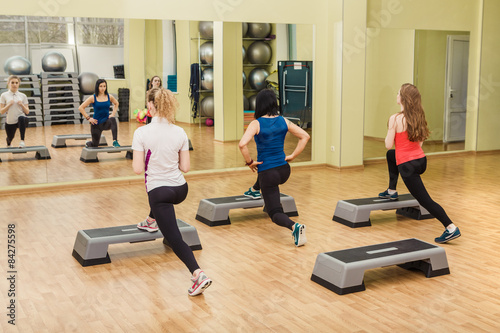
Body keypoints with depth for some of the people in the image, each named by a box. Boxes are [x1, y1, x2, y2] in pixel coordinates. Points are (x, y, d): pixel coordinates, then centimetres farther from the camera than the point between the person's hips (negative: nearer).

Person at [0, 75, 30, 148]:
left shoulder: (23, 96, 3)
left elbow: (27, 112, 4)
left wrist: (22, 105, -13)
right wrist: (9, 104, -16)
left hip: (22, 120, -1)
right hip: (10, 122, 2)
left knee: (21, 118, -38)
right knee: (10, 138, 16)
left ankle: (22, 141, -34)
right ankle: (8, 144, 58)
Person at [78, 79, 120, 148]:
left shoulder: (109, 97, 0)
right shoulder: (93, 98, -8)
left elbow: (116, 103, 22)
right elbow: (81, 108, -6)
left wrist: (113, 114, 8)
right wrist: (88, 118, -10)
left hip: (106, 122, 1)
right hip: (96, 123, -1)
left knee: (113, 119, -36)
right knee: (95, 144, 8)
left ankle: (115, 141, -42)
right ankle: (87, 144, 48)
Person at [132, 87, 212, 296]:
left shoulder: (141, 133, -15)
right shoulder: (180, 133, -3)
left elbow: (138, 169, -14)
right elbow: (185, 167, 0)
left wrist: (136, 160, 7)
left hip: (159, 192, -5)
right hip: (180, 190, 5)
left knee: (175, 239, -2)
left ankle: (198, 275, -18)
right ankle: (153, 222, 62)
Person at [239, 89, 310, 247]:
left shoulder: (256, 124, -14)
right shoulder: (284, 121, -1)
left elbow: (242, 144, -28)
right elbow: (305, 136, -1)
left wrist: (249, 162, -13)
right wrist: (293, 155, 3)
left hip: (268, 174, -5)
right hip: (284, 170, 5)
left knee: (275, 213, 0)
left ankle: (294, 226, -27)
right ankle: (255, 190, 64)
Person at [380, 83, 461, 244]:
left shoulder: (395, 119, -16)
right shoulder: (419, 116, 4)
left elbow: (389, 145, -10)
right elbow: (420, 141, 13)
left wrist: (389, 133, 8)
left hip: (408, 165, -8)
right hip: (421, 161, 8)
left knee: (424, 200, -4)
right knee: (390, 155, 34)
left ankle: (451, 228, -10)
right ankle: (391, 192, 42)